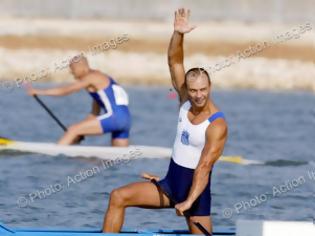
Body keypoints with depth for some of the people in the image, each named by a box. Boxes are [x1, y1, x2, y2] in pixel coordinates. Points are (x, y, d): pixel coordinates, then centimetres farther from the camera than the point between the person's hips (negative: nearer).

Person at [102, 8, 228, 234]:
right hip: (170, 184, 6)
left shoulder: (217, 126, -19)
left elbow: (204, 167, -26)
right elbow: (174, 61, -5)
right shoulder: (186, 100, 0)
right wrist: (178, 34, -21)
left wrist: (189, 201, -33)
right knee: (118, 197, -8)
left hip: (196, 189, -6)